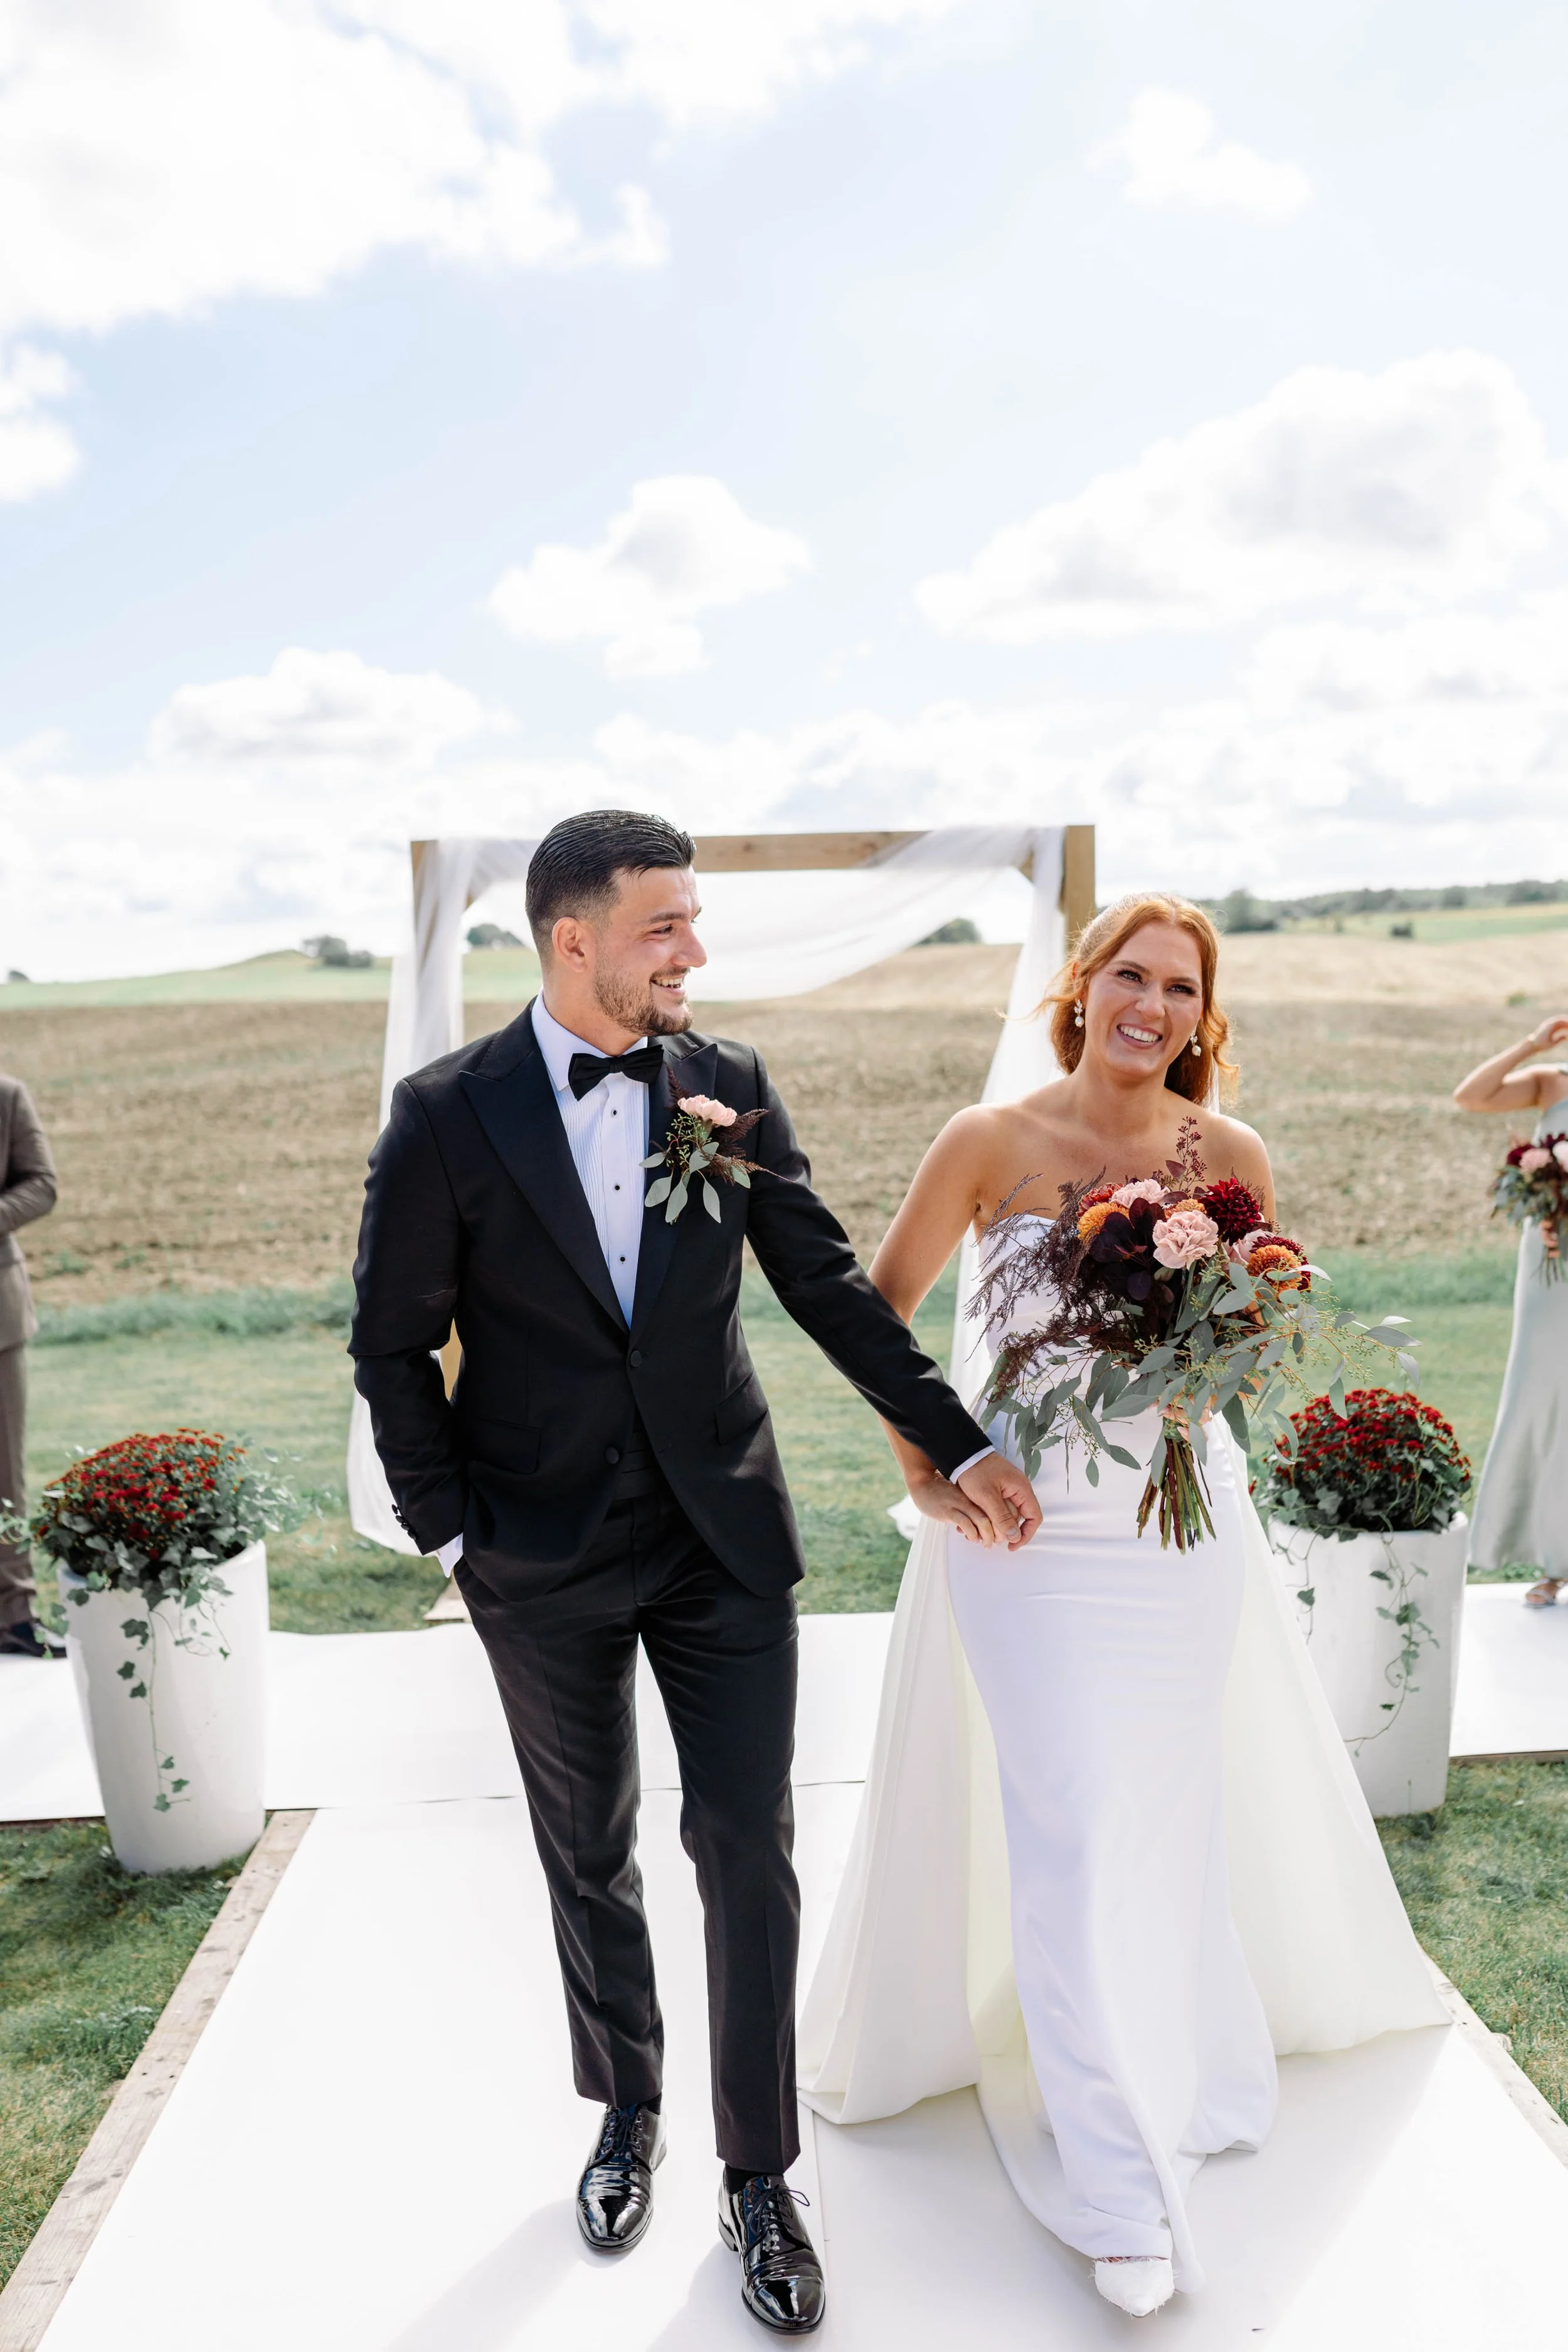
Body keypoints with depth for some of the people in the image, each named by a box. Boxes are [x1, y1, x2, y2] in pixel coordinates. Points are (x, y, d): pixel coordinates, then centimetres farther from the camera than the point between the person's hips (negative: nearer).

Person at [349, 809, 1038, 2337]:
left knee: (748, 1856, 6)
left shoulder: (730, 1086, -4)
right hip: (545, 1565, -1)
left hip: (725, 1545, 1)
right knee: (588, 1860, 18)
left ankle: (759, 2182, 28)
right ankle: (626, 2112, 44)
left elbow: (827, 1283, 1)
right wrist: (449, 1530, -5)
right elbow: (393, 1345, -3)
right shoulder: (448, 1115, -10)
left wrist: (960, 1445, -1)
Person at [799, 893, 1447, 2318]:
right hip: (1030, 1520, -2)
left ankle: (1182, 2067, 45)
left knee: (1170, 1809, 16)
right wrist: (921, 1466, -5)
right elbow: (882, 1304, 0)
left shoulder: (1230, 1155, -4)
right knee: (1076, 1833, 0)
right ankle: (1121, 2184, 15)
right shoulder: (992, 1143, -10)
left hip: (1184, 1519, 3)